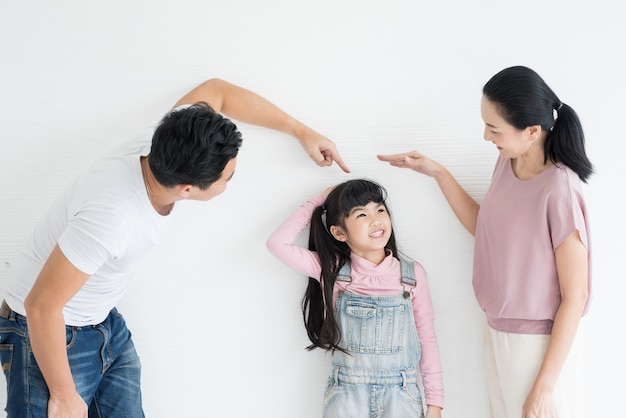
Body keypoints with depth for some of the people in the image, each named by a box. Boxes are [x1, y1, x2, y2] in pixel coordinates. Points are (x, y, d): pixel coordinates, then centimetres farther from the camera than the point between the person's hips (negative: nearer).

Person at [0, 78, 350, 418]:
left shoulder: (166, 150, -17)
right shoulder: (112, 214, -38)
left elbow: (215, 91, 2)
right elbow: (42, 306, -30)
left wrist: (302, 131, 6)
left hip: (106, 325, 8)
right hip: (48, 336, -7)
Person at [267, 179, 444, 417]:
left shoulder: (412, 274, -4)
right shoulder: (332, 270, -4)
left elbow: (427, 338, 3)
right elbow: (278, 244, -14)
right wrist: (318, 202, -4)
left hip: (400, 395, 0)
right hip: (347, 395, 0)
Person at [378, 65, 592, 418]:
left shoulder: (559, 191, -24)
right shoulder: (508, 163, -2)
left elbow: (575, 297, -19)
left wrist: (544, 388, -18)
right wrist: (437, 173, 6)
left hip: (539, 343, -7)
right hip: (498, 331, 7)